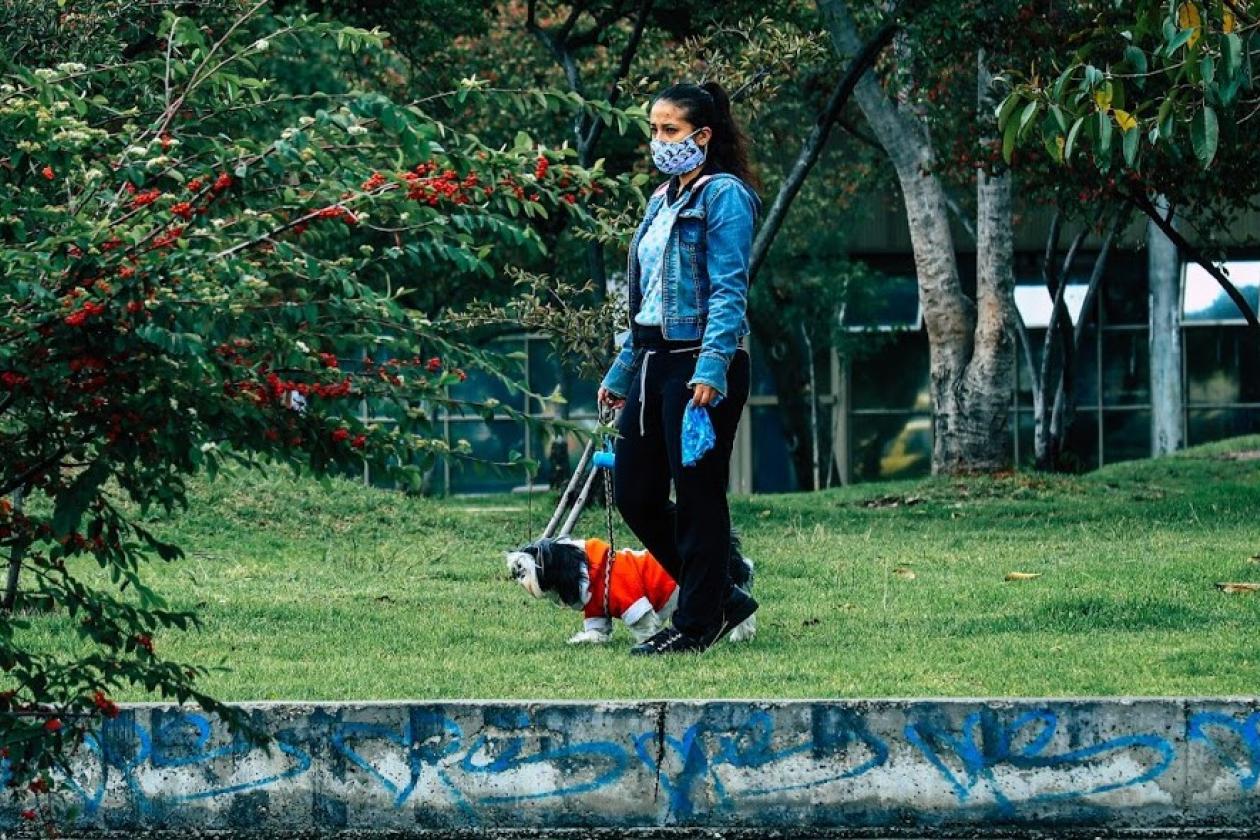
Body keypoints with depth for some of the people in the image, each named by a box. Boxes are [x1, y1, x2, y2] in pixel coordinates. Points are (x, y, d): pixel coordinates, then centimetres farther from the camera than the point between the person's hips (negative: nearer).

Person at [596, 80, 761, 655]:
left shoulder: (723, 195, -8)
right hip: (655, 364, 9)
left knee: (697, 496, -2)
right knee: (634, 494, 8)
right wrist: (620, 372, 20)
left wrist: (711, 368, -25)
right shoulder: (662, 201, 18)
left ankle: (697, 623, 8)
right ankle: (722, 598, 20)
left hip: (700, 368, -9)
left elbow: (729, 292, -16)